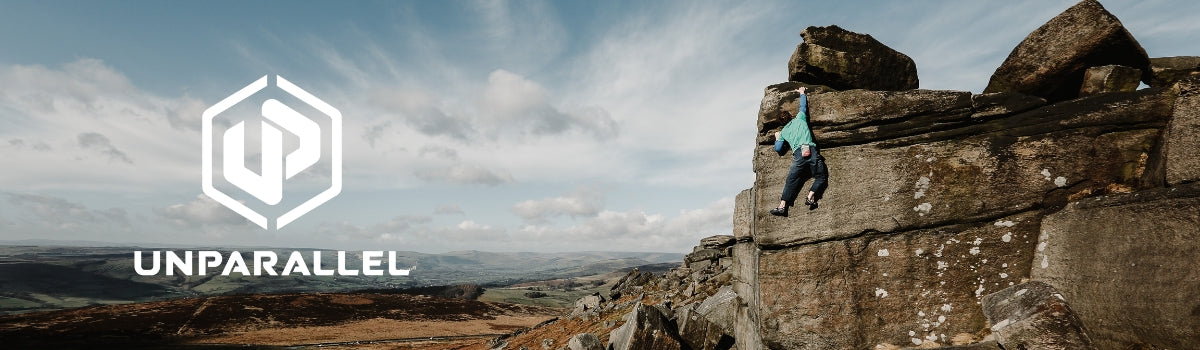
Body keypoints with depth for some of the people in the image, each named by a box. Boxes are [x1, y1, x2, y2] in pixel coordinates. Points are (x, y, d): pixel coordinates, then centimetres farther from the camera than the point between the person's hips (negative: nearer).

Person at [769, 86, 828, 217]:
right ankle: (810, 197, -12)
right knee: (821, 177, 9)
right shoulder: (800, 117, 19)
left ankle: (782, 206, -8)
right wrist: (802, 92, 52)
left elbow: (778, 149, 19)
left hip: (798, 154, 1)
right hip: (811, 151, -1)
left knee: (792, 181, 3)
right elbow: (803, 105, 35)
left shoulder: (783, 132, 22)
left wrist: (777, 138, 38)